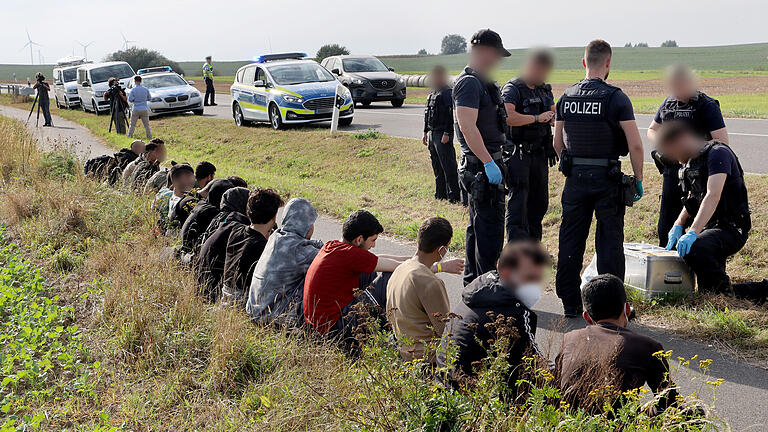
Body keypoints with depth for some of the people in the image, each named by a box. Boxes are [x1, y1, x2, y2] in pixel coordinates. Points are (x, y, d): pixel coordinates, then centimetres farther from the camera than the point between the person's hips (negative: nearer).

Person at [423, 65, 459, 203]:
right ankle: (441, 193, 20)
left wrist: (447, 134, -21)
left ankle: (454, 195, -2)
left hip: (442, 135, -9)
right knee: (437, 166, 13)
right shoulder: (433, 94, 17)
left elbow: (451, 115, -17)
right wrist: (425, 132, 21)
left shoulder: (447, 93, -12)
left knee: (448, 166, -6)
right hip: (432, 134, 9)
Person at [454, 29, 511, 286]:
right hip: (481, 164, -11)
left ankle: (472, 284, 24)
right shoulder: (469, 83, -15)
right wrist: (488, 163, -27)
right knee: (491, 226, -9)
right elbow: (468, 126, -24)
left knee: (479, 225, 16)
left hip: (485, 162, 11)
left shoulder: (481, 82, 17)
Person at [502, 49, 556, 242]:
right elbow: (508, 116, -27)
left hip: (539, 153, 8)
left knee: (539, 202, 12)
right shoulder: (512, 89, -11)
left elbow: (555, 116, 24)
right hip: (517, 154, -8)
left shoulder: (545, 90, 13)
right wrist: (537, 118, -22)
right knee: (518, 200, -10)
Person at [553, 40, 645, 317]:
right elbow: (635, 144, -13)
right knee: (609, 242, 4)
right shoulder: (616, 98, -10)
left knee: (571, 240, 10)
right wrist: (638, 179, -2)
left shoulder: (566, 98, 4)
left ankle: (570, 303, 16)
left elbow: (558, 143, 10)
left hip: (574, 179, 4)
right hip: (607, 179, -4)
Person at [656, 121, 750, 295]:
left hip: (732, 230, -10)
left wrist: (693, 232, -37)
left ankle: (723, 292, -12)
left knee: (693, 250, -34)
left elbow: (713, 196, -28)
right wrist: (678, 225, 2)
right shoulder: (690, 162, 13)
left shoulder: (718, 153, -16)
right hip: (707, 227, 10)